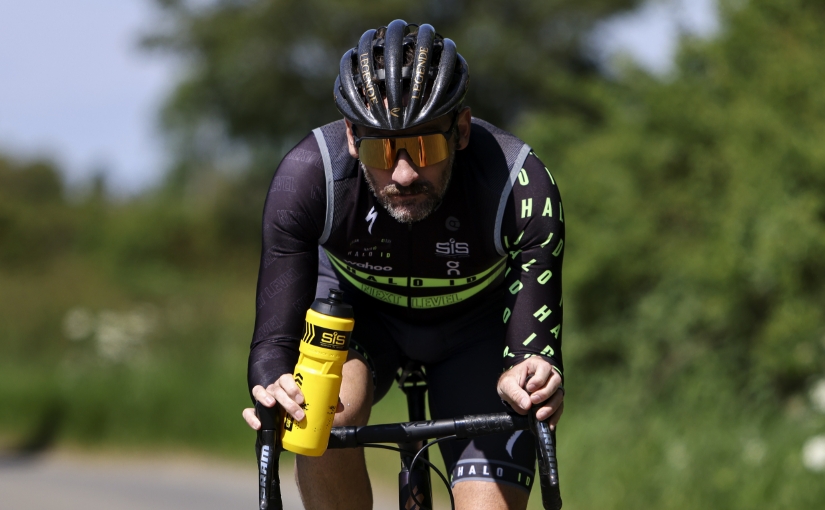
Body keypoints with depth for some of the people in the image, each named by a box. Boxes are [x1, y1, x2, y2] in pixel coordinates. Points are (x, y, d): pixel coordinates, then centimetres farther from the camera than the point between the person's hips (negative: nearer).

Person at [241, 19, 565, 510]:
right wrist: (273, 391, -55)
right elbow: (276, 338, -31)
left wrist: (532, 379, -59)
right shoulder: (309, 175, -35)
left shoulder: (521, 188, -36)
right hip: (355, 299, 0)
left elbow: (535, 344, -34)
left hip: (478, 321, 0)